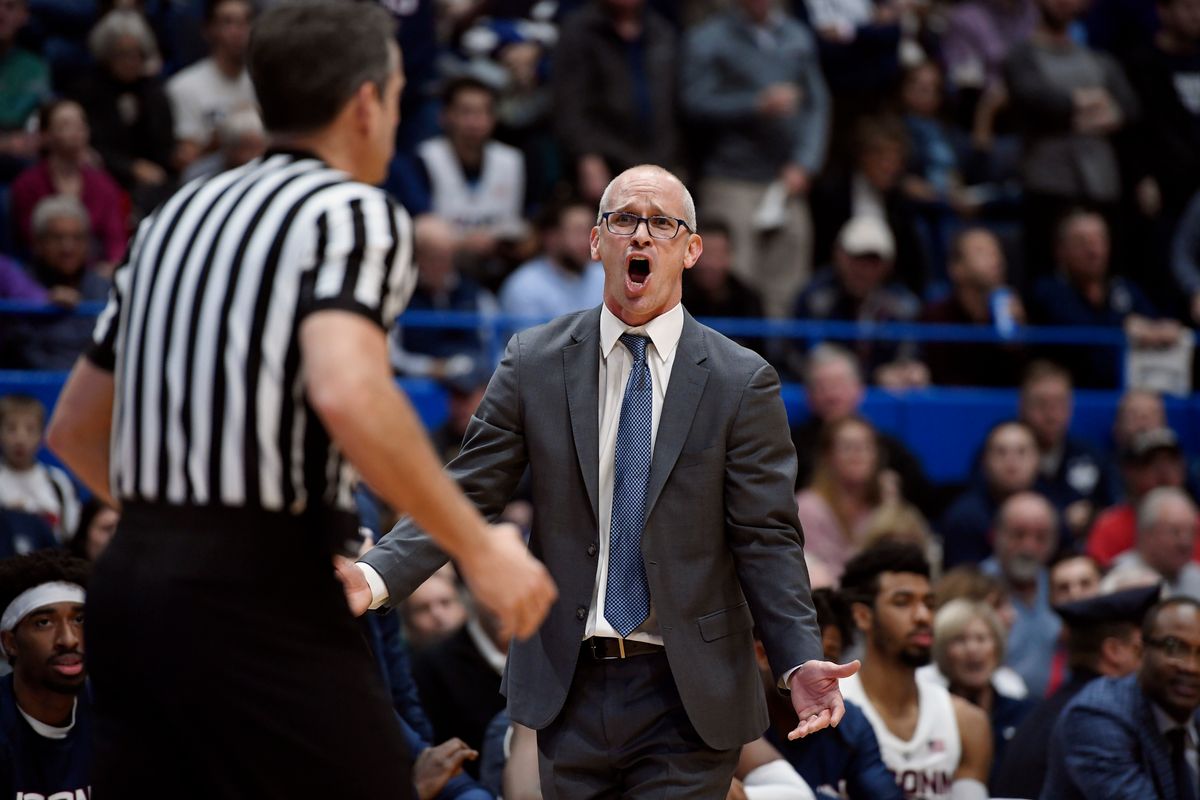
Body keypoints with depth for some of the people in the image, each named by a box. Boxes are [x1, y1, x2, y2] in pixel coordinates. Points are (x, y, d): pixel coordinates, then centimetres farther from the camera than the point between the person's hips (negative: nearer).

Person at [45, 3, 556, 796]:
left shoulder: (180, 213, 18)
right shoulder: (356, 212, -5)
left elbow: (74, 428, 23)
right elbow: (349, 396, -23)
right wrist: (480, 549, -15)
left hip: (129, 581, 7)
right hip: (262, 601, -7)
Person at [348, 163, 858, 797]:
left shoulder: (741, 382, -1)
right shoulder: (534, 362, 4)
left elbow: (766, 537, -4)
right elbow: (465, 496, 1)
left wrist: (801, 660, -19)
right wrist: (375, 578, -16)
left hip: (686, 694, -2)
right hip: (570, 687, 2)